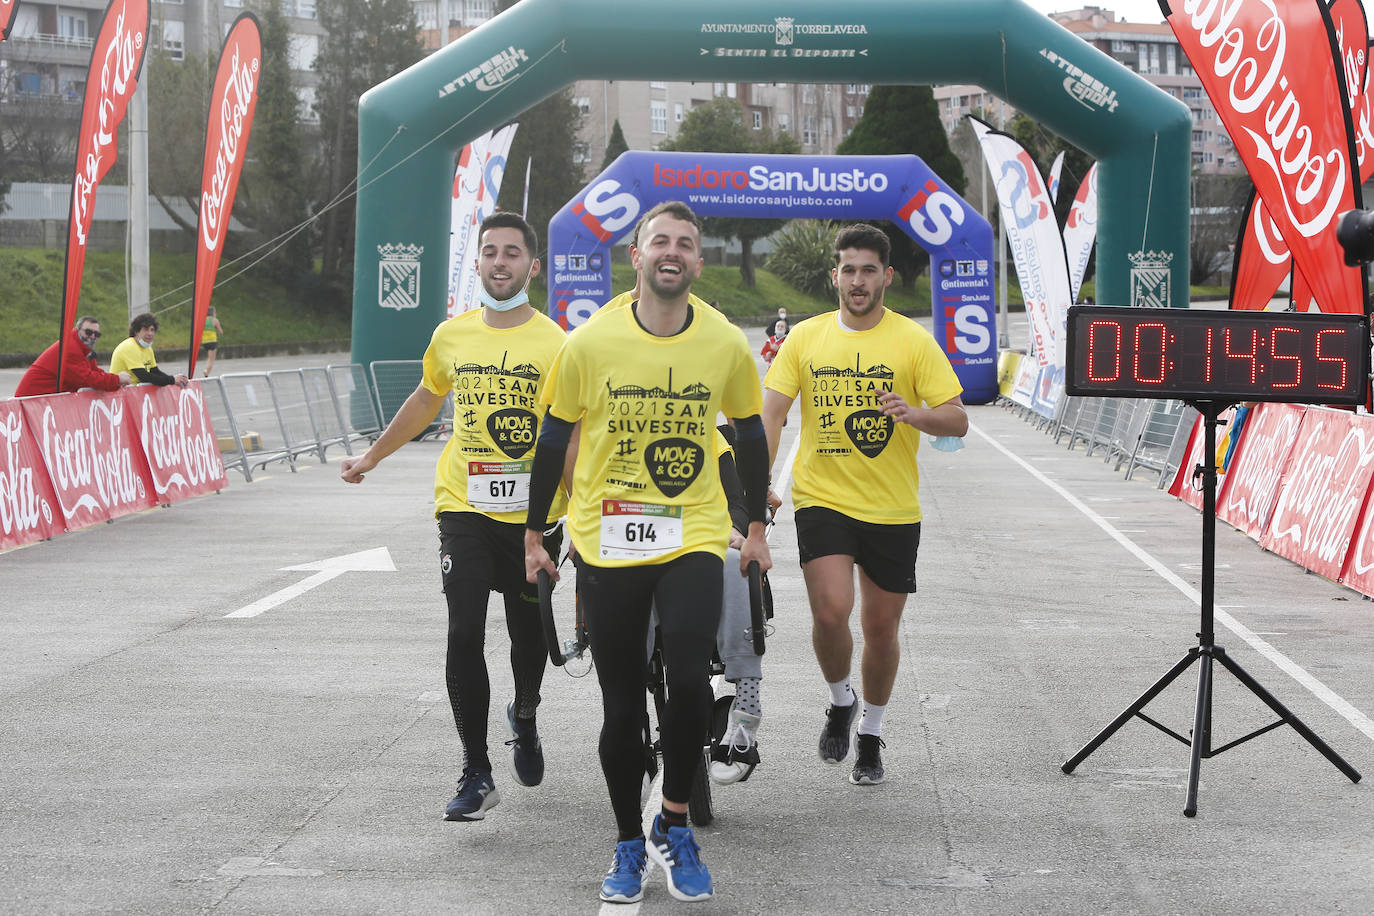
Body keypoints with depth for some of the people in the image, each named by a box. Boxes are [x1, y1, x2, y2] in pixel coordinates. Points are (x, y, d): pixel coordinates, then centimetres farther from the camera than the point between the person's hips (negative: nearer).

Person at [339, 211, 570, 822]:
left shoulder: (555, 343, -6)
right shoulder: (452, 336, 4)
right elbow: (425, 400, 23)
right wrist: (371, 457, 30)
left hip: (533, 513, -1)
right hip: (465, 508, 2)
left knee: (528, 636, 12)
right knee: (464, 635, -11)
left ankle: (524, 718, 45)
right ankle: (476, 774, -5)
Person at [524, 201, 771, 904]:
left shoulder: (726, 344, -2)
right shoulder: (590, 343, -5)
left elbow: (750, 435, 13)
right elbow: (553, 438, 5)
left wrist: (756, 528, 15)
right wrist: (534, 534, 7)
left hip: (695, 536, 0)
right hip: (605, 543, 0)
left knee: (689, 676, -19)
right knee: (620, 706, 5)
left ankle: (674, 825, 2)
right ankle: (629, 845, 22)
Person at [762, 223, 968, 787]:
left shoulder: (913, 341, -2)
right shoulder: (806, 338, 3)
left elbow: (957, 421, -4)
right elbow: (770, 411, 0)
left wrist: (915, 414, -25)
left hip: (893, 509, 0)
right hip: (822, 500, 0)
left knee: (881, 627, 8)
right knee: (831, 613, -17)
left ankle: (871, 735, 30)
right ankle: (840, 701, 13)